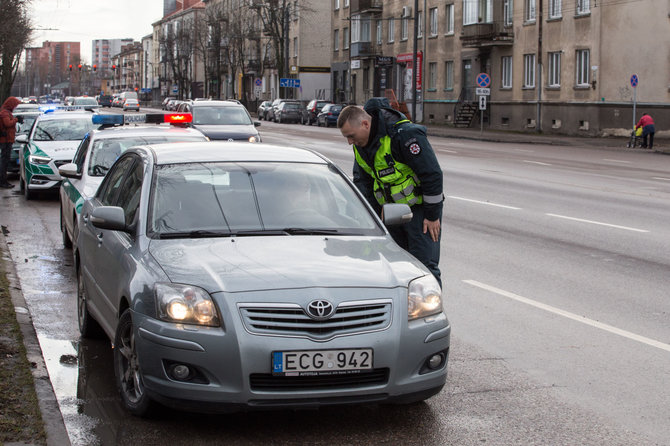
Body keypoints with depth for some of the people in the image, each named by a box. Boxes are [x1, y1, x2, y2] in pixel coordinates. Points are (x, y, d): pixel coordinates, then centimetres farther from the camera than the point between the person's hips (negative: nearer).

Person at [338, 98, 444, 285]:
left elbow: (432, 174, -20)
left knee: (424, 265, -9)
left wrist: (432, 215, -16)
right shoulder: (360, 143, 0)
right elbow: (362, 180, 13)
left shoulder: (405, 135, -24)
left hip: (420, 207, -7)